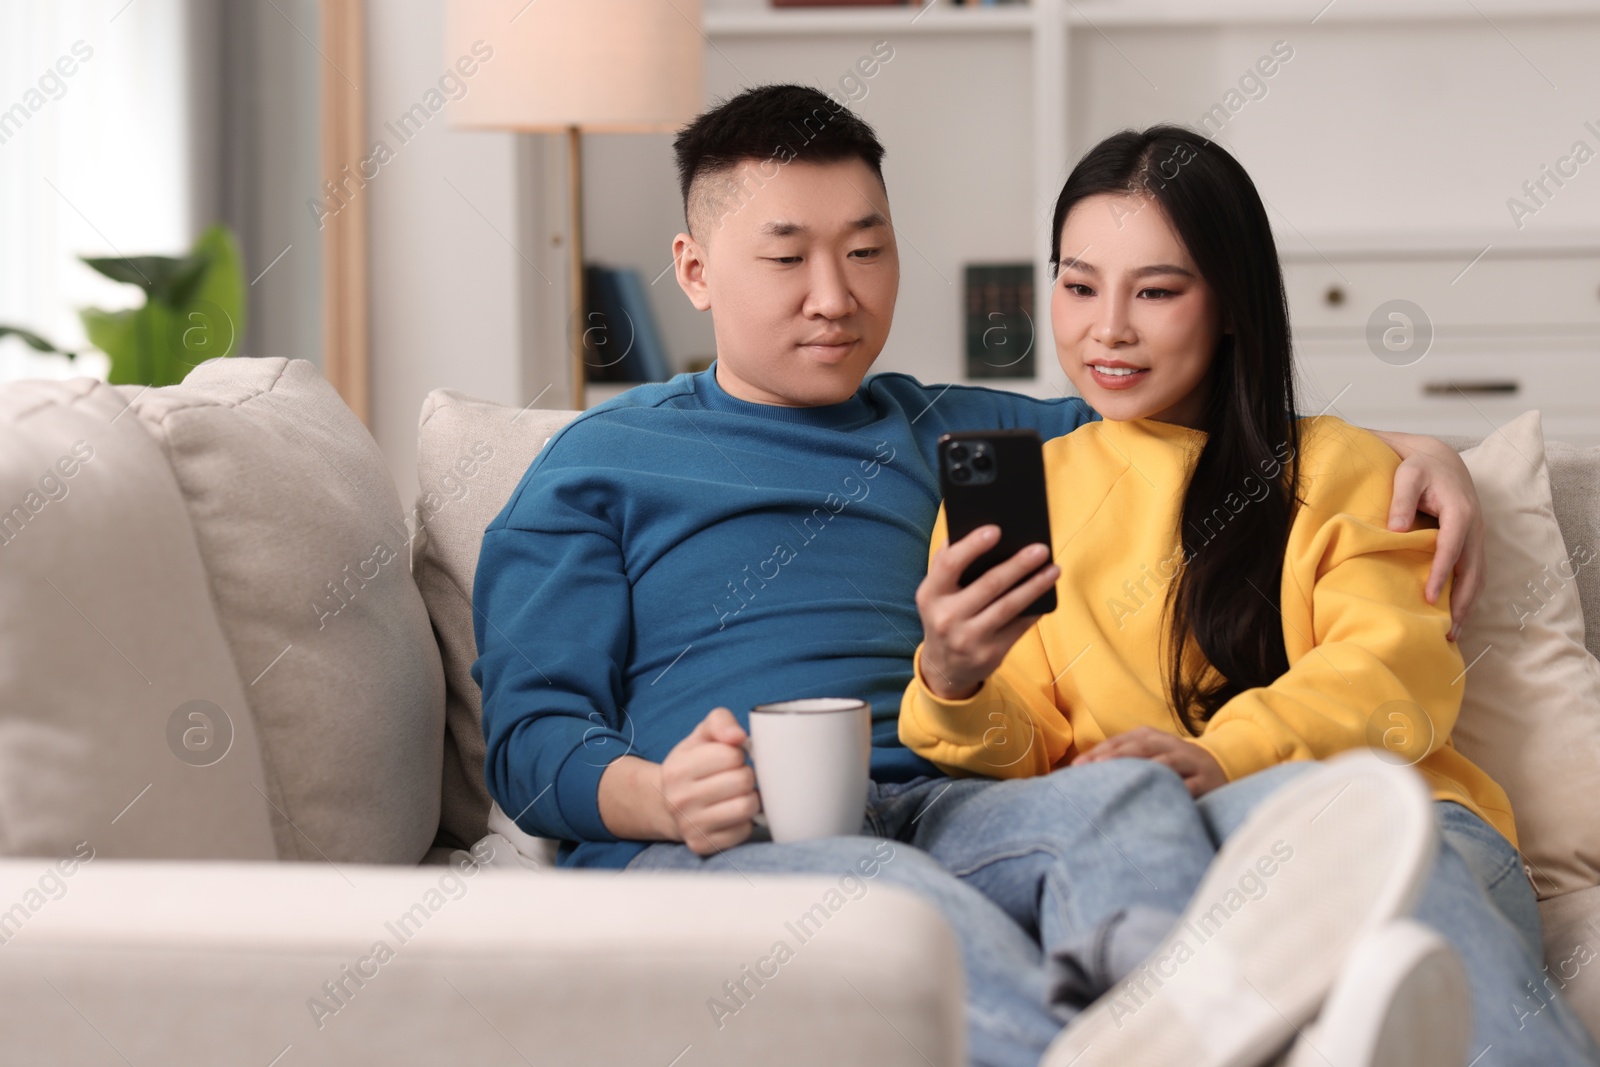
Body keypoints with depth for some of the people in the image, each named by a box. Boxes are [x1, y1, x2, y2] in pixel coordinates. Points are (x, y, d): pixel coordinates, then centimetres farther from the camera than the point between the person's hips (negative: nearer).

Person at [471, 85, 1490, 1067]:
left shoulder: (961, 433, 32)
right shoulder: (602, 461, 19)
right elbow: (530, 733, 9)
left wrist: (1415, 453, 23)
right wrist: (662, 800, -15)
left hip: (938, 811, 3)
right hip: (715, 846, -3)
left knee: (1126, 792, -32)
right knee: (896, 890, -38)